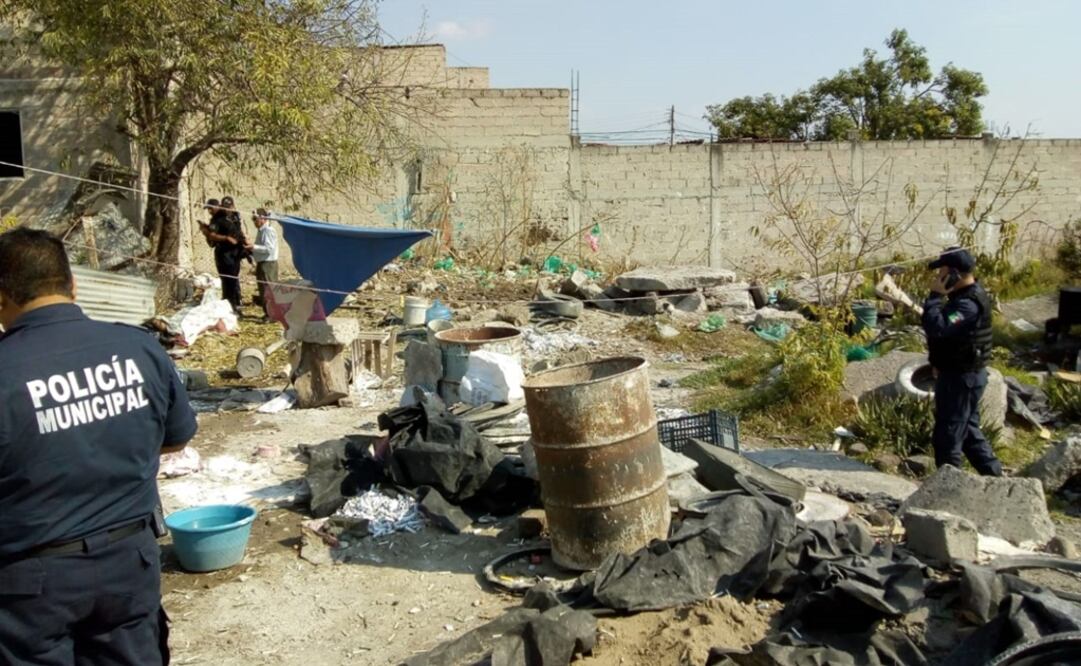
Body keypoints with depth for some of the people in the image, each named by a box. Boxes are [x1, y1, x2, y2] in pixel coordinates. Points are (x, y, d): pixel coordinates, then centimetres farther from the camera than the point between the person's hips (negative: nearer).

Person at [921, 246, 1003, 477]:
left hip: (961, 378, -10)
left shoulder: (969, 304, -26)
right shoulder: (966, 296, 8)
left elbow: (936, 328, -36)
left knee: (947, 435, 0)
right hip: (960, 374, 10)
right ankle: (993, 475, 30)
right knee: (968, 431, 21)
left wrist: (935, 296, -26)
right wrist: (940, 366, 14)